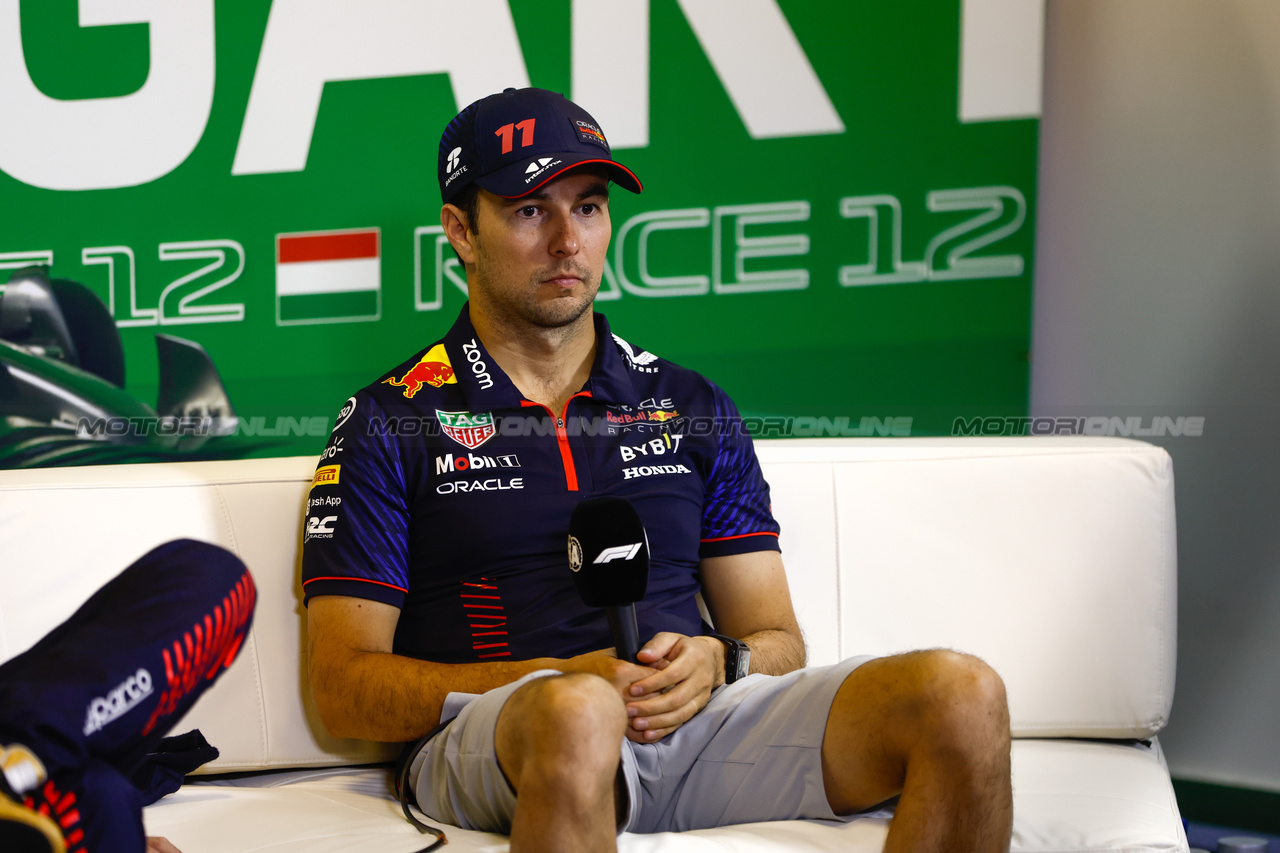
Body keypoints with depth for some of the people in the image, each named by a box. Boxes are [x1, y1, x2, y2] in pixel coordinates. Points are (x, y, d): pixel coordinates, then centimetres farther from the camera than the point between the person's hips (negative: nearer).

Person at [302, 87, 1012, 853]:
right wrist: (563, 679, -12)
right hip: (495, 742, -4)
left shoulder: (690, 408, 22)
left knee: (963, 697, -21)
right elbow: (344, 689, 1)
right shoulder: (394, 423, 10)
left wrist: (716, 665, -5)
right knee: (577, 714, -43)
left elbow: (776, 639, 21)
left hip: (701, 729, 5)